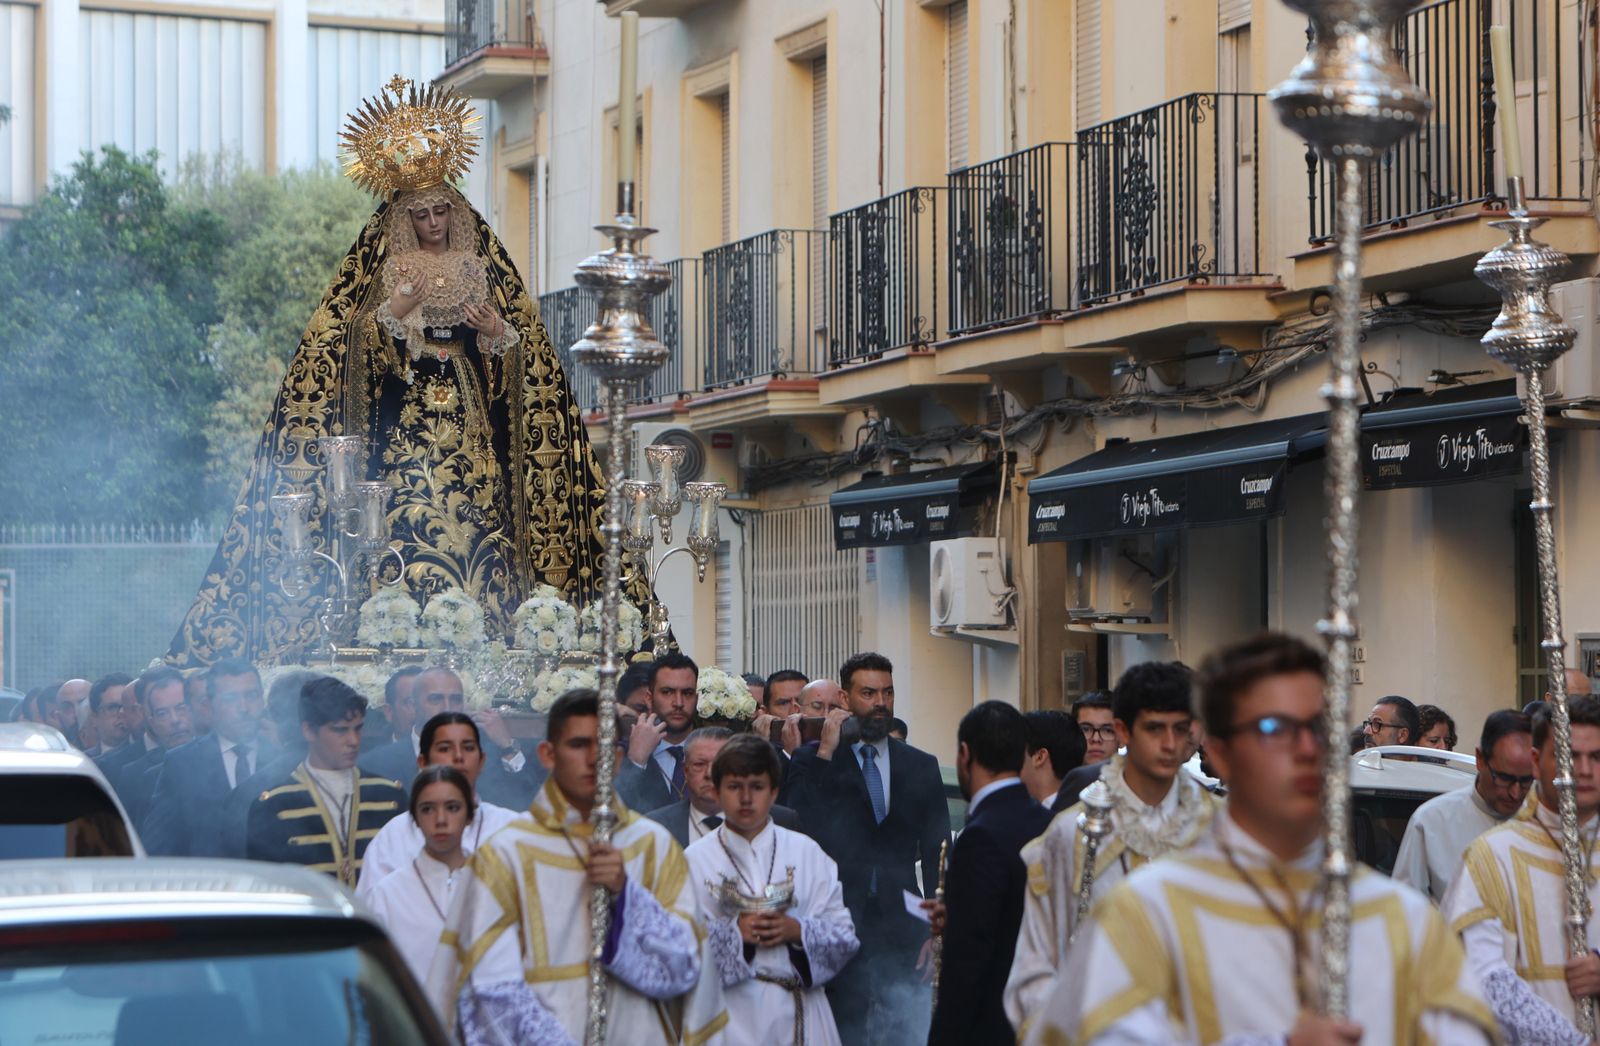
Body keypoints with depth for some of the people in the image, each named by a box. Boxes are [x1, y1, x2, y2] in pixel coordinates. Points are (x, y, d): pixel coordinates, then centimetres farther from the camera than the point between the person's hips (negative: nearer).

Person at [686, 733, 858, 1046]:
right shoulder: (695, 860, 4)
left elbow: (845, 938, 5)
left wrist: (797, 931, -11)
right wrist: (734, 933, -16)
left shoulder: (807, 853, 9)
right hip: (731, 1017, -2)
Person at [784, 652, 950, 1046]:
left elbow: (938, 855, 12)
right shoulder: (810, 761, 3)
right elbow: (801, 832, -13)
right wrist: (825, 755, -13)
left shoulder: (921, 767, 12)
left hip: (902, 929, 3)